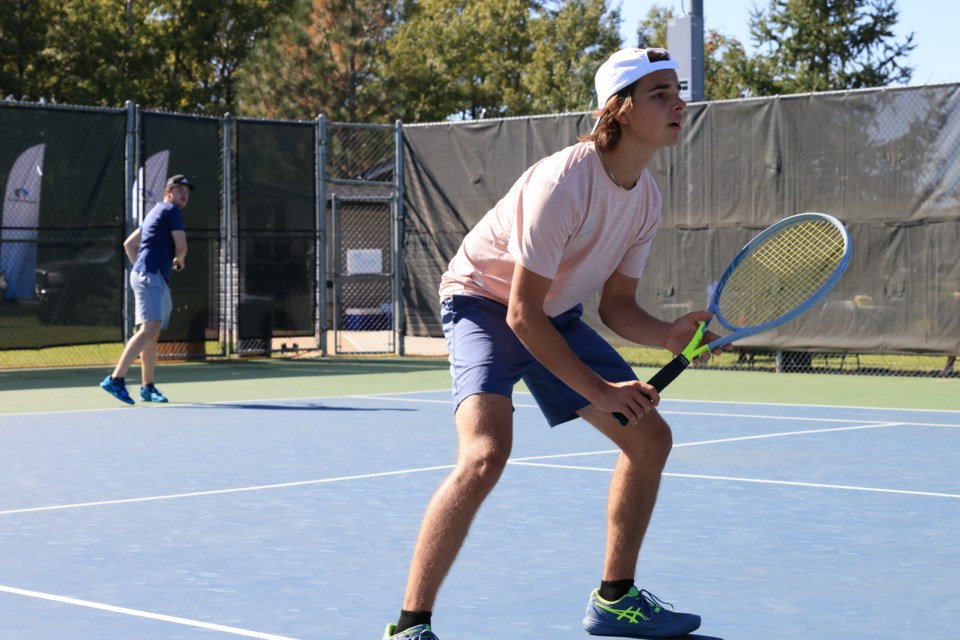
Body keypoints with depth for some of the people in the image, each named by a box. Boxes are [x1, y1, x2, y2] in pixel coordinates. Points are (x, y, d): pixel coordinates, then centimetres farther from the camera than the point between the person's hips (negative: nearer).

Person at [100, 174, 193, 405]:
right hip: (150, 276, -10)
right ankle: (116, 379, -30)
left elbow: (129, 244, 30)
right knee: (149, 329, -21)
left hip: (155, 279, 10)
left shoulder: (155, 213, 26)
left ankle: (148, 388, 10)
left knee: (153, 335, 9)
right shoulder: (171, 211, -2)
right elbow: (181, 248, -8)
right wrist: (179, 261, 13)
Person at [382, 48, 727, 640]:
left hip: (557, 315, 9)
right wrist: (599, 389, -26)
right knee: (486, 453, -30)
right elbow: (522, 314, -28)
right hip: (486, 305, -9)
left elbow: (616, 304, 3)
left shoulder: (647, 198, -5)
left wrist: (669, 336, -18)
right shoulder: (564, 182, -30)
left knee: (651, 438, 6)